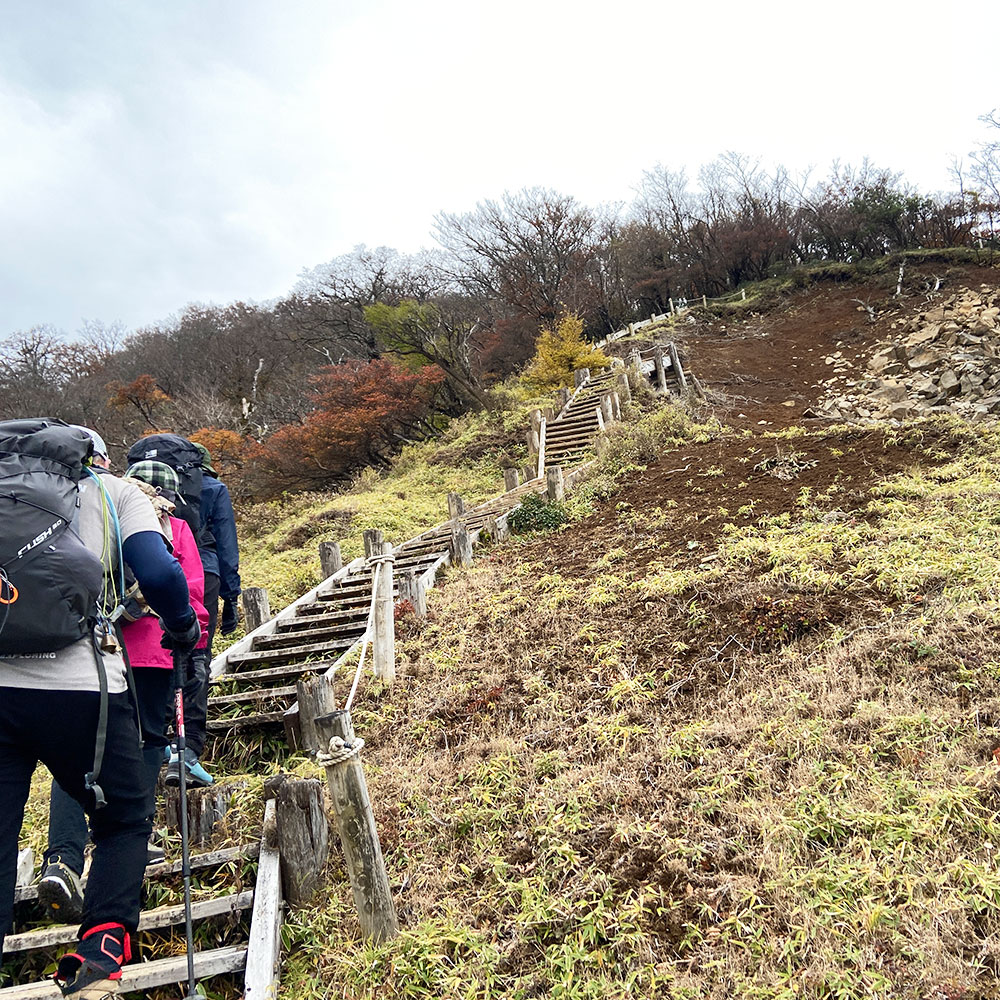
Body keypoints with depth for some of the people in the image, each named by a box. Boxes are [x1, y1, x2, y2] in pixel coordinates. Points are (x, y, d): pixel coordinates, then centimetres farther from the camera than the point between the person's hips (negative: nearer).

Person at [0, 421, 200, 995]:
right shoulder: (113, 491, 9)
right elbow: (158, 574, -7)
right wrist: (184, 626, 11)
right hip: (79, 686, -3)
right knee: (124, 822, 15)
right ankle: (101, 953, 1)